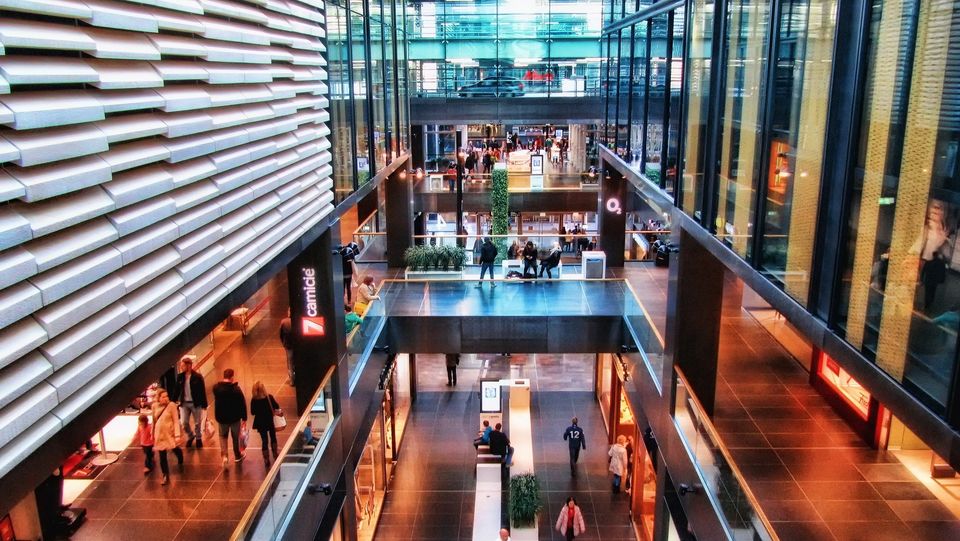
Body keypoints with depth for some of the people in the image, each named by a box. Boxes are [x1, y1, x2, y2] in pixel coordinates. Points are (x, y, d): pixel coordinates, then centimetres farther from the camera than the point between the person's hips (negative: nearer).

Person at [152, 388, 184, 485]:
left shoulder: (171, 406, -15)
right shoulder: (155, 406, -4)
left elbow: (176, 421, -15)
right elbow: (154, 420, 8)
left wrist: (177, 435, -19)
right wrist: (152, 433, 14)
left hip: (170, 433, -3)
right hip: (159, 434, 3)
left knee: (175, 449, 15)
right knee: (162, 456, 6)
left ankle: (180, 463, 49)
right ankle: (166, 476, 19)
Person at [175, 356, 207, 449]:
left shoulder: (198, 377, -13)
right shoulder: (180, 377, -1)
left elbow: (202, 391, -10)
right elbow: (177, 390, 6)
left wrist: (204, 405, -11)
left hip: (196, 403, -3)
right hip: (184, 403, 3)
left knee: (197, 423, 9)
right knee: (184, 423, 5)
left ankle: (198, 438, 30)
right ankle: (190, 436, 32)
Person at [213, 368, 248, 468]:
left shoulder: (216, 388, -9)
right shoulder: (236, 389, -19)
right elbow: (243, 404, -15)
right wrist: (244, 418, -6)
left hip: (221, 417, 2)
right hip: (235, 418, -2)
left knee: (223, 436, 21)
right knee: (236, 437, 17)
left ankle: (224, 455, 2)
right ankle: (237, 456, 33)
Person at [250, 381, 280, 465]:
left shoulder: (254, 400, -17)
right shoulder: (269, 397, -18)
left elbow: (252, 412, -8)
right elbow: (277, 407, -12)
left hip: (260, 423, 0)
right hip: (270, 421, 0)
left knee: (264, 440, 12)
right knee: (273, 437, 23)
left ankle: (266, 459, 18)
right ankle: (275, 454, 36)